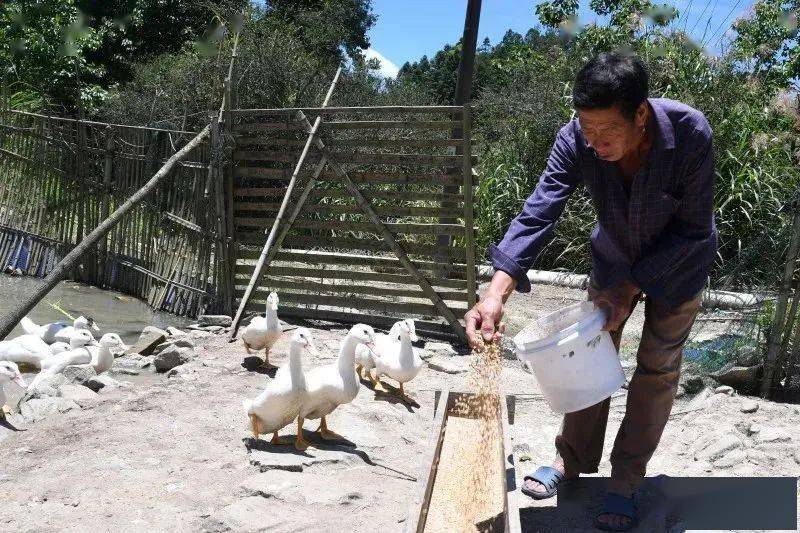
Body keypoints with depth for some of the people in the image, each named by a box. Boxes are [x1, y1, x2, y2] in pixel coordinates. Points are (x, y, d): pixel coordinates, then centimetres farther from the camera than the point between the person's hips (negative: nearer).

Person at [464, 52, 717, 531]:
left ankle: (626, 481, 20)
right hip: (613, 256, 2)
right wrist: (498, 290, -48)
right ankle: (573, 460, 26)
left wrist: (631, 288, -29)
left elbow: (692, 230, -24)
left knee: (657, 369, 4)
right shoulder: (576, 140, -29)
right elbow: (538, 213, -35)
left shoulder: (691, 135, -35)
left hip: (679, 261, -2)